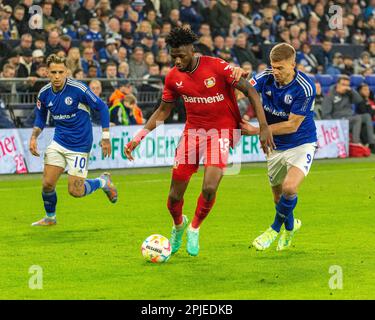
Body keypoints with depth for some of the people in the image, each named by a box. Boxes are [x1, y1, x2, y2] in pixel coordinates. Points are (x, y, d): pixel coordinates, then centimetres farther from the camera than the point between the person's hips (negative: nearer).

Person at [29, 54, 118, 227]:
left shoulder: (78, 89, -19)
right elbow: (40, 117, 14)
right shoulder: (44, 93, -4)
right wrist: (34, 137, -3)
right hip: (58, 143, 4)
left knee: (75, 191, -6)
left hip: (80, 146, -4)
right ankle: (50, 218, 22)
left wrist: (106, 137, -10)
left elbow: (102, 107, -9)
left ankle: (104, 181, 25)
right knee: (47, 183, -6)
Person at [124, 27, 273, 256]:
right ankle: (178, 224, 37)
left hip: (221, 132, -4)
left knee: (209, 188, -21)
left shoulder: (217, 67, -18)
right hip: (193, 131, 4)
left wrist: (264, 127, -20)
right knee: (175, 196, 1)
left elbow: (250, 92, -13)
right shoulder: (173, 77, -3)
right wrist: (138, 137, 3)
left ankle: (194, 229, 10)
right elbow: (163, 112, 11)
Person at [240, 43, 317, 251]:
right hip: (276, 147, 5)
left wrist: (256, 131, -21)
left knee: (289, 188, -26)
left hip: (301, 143, -5)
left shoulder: (305, 88, -24)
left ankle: (276, 228, 1)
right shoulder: (266, 77, -10)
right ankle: (290, 226, 47)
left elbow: (292, 125, -21)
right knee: (279, 198, 14)